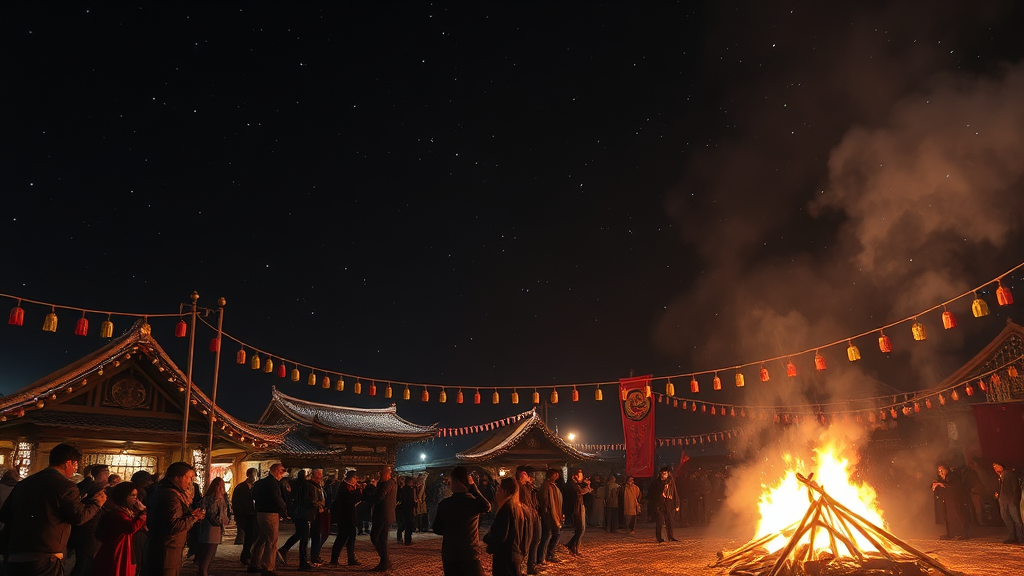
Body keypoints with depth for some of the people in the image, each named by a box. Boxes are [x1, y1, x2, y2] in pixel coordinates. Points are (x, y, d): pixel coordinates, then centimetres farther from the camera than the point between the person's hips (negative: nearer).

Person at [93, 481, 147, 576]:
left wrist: (141, 512, 4)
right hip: (116, 556, -10)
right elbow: (133, 527, -33)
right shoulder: (116, 513, -19)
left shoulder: (127, 511, 13)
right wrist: (144, 513, -22)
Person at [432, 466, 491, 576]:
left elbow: (437, 529, 5)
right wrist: (473, 487, -18)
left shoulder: (443, 504, -3)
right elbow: (487, 507, -30)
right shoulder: (472, 502, -11)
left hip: (448, 556, 3)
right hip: (469, 555, -3)